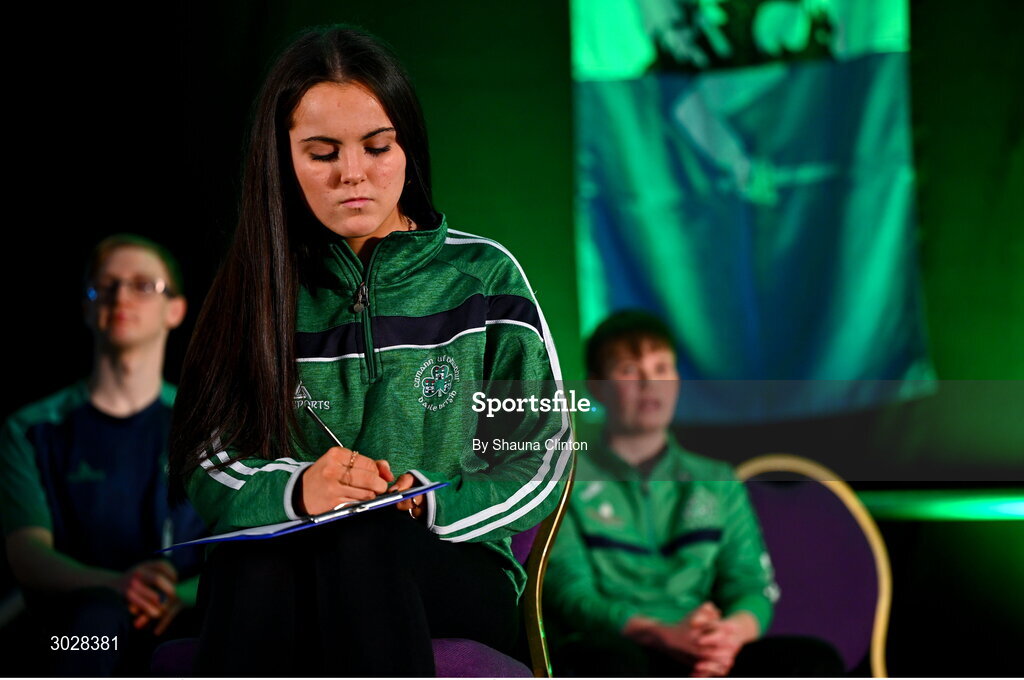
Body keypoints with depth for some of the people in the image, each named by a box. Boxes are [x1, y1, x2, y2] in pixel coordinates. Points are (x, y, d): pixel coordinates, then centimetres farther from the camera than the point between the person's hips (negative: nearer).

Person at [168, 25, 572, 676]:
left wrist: (423, 505, -13)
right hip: (280, 568, 1)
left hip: (456, 577, -1)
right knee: (255, 559, -37)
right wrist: (295, 489, -20)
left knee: (361, 538, -37)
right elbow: (206, 462, 3)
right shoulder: (261, 286, 11)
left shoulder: (482, 274, 8)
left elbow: (541, 459, 5)